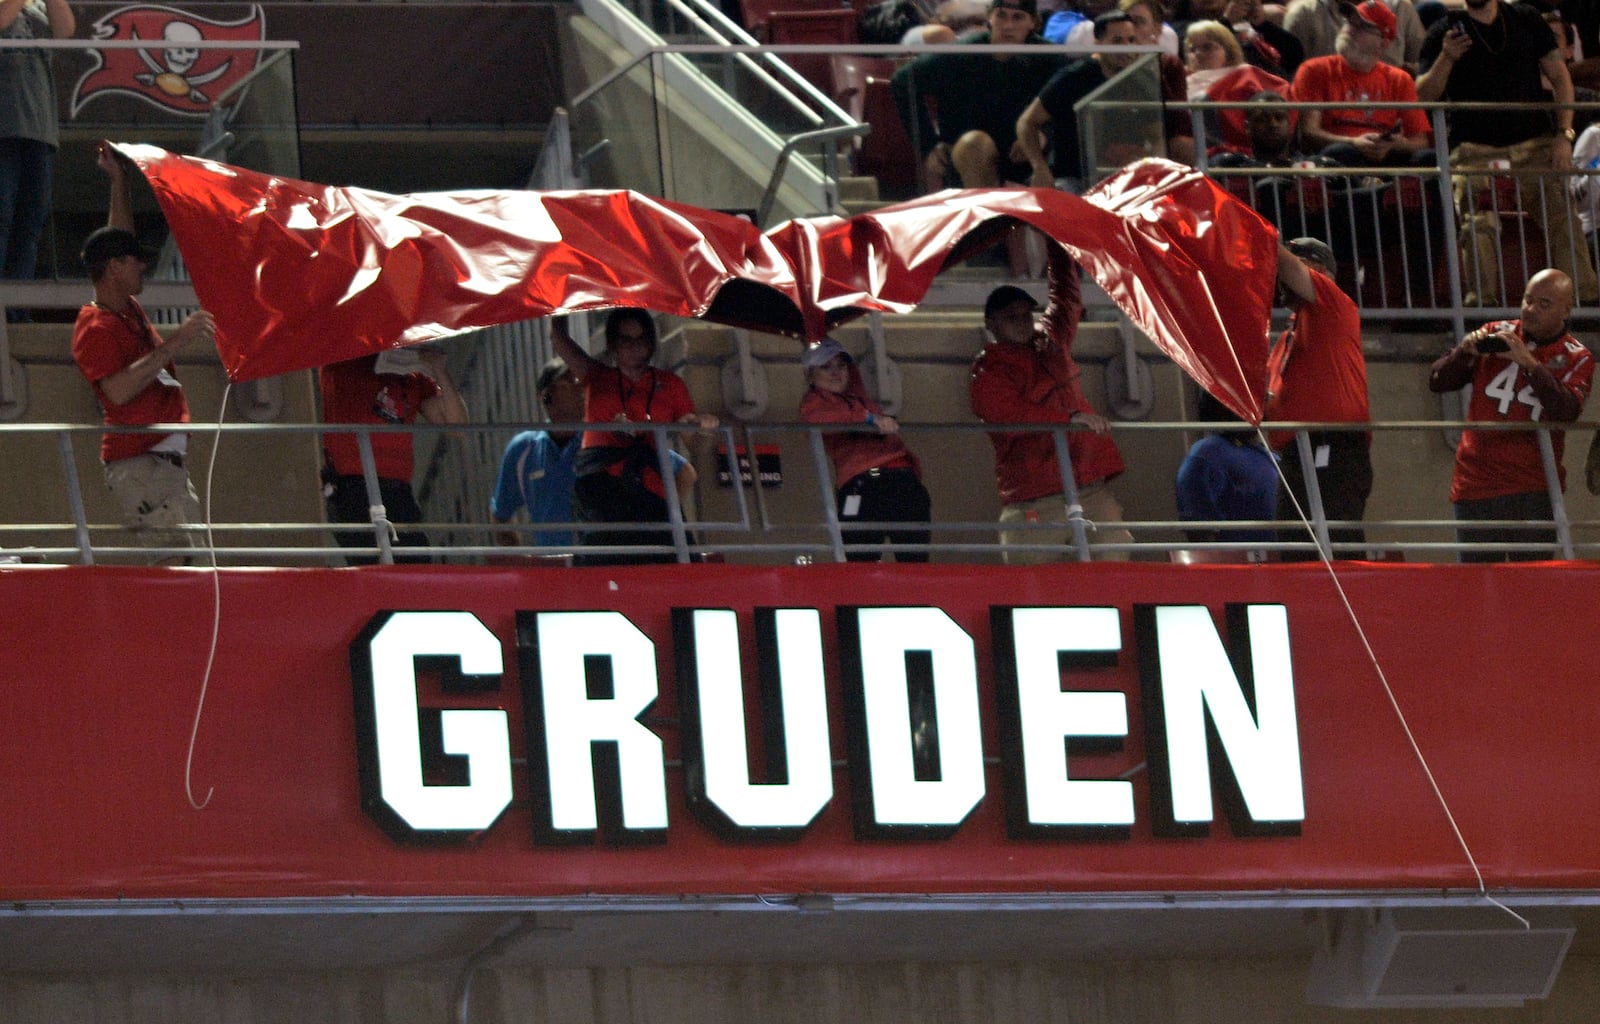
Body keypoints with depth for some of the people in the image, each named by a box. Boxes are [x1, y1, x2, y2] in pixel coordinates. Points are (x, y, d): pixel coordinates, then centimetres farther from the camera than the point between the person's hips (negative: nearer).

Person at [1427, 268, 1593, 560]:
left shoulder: (1576, 359, 4)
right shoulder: (1496, 335, 10)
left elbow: (1566, 410, -14)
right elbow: (1437, 382, 10)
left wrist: (1530, 363, -23)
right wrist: (1465, 352, -10)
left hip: (1533, 491, -2)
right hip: (1475, 480, 2)